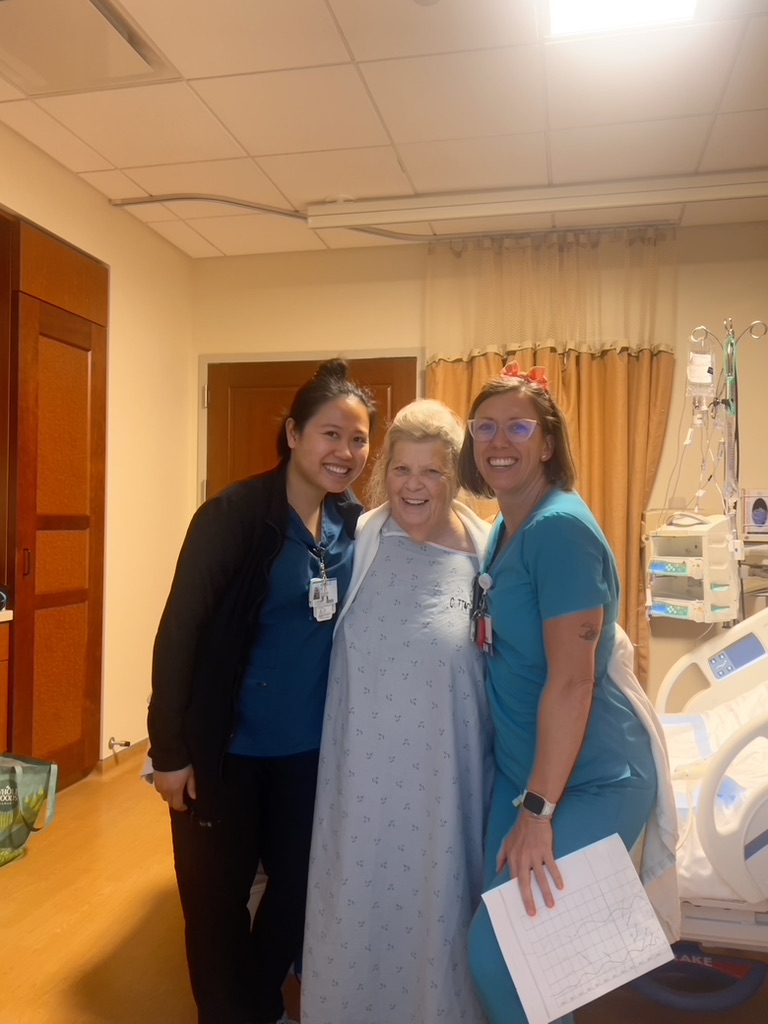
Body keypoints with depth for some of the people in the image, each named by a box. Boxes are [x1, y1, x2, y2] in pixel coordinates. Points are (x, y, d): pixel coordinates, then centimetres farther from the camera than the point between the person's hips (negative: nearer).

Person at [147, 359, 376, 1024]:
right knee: (217, 894, 13)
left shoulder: (356, 523, -2)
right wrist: (170, 748, -14)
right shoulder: (233, 515, -18)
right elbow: (179, 630, -16)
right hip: (226, 747, -5)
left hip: (313, 748, 5)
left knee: (300, 884, 18)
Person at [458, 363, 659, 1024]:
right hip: (522, 769, 8)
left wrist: (537, 810, -22)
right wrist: (524, 797, 10)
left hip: (586, 782, -8)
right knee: (501, 939, 17)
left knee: (498, 953, -2)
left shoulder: (560, 527, -20)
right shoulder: (506, 529, 7)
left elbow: (572, 677, -24)